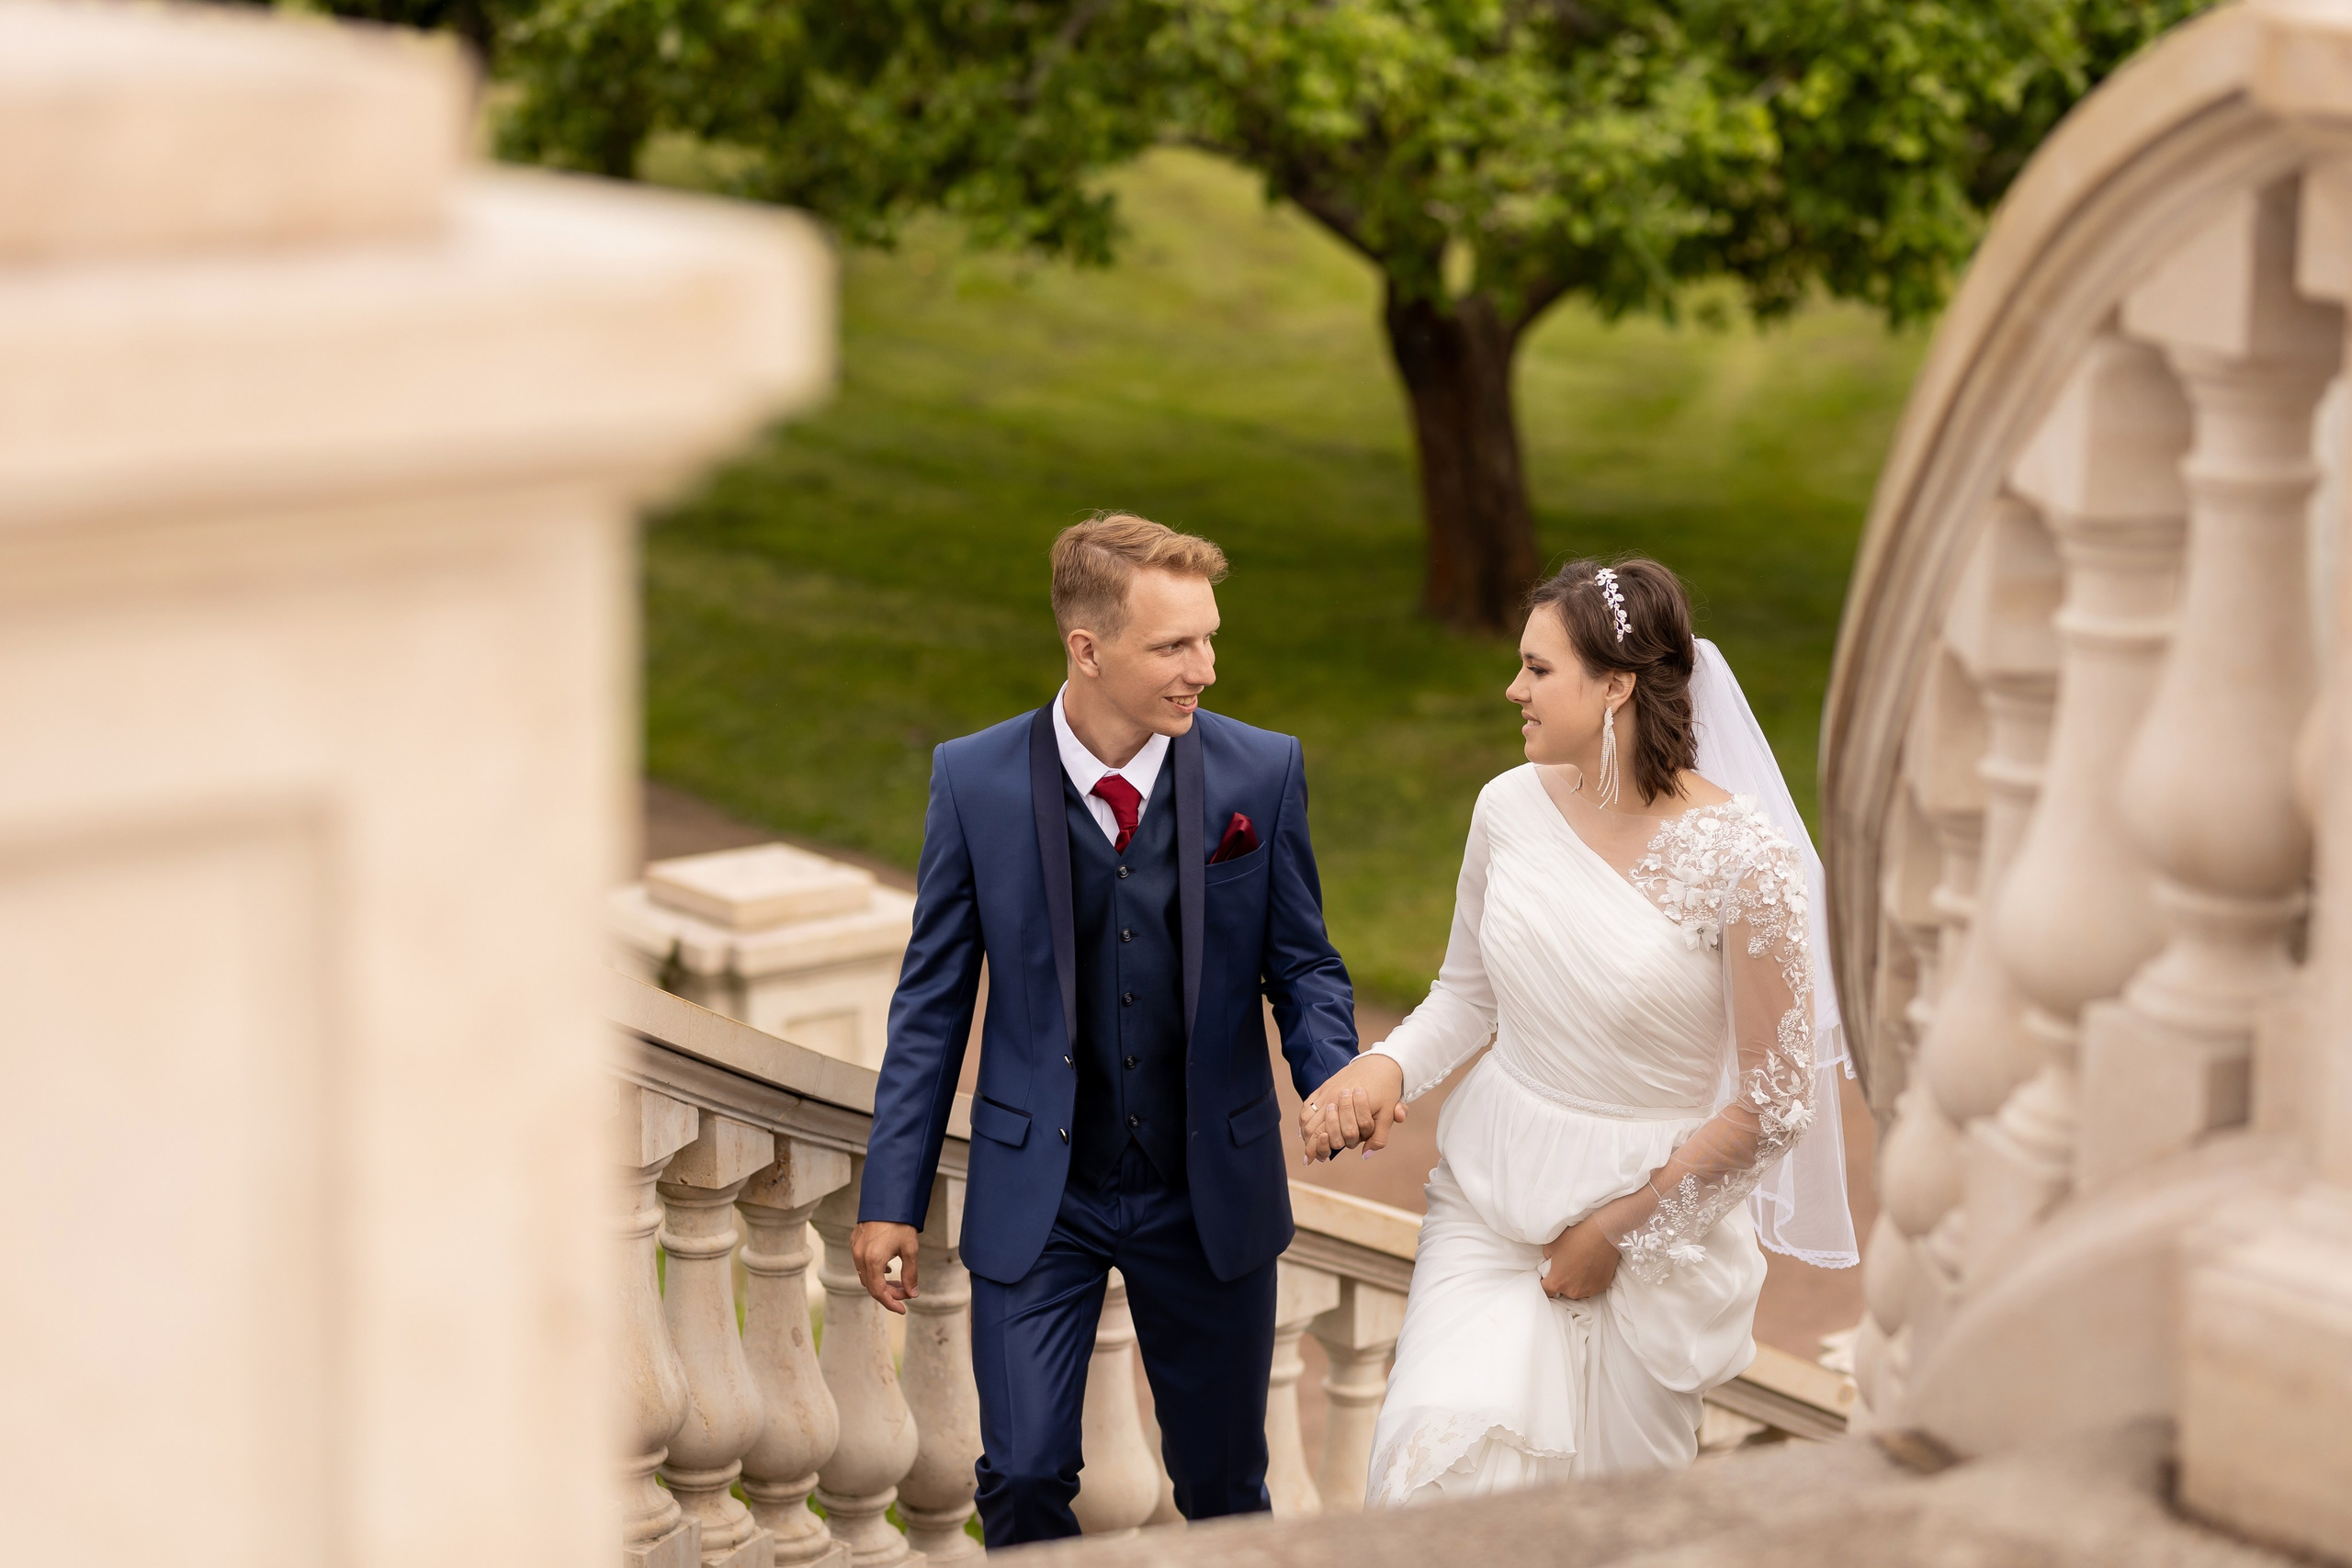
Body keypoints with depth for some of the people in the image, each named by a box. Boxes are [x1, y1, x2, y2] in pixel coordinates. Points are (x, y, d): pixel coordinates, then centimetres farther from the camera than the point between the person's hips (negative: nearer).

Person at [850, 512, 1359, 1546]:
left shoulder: (1263, 773, -6)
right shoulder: (976, 781, -8)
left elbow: (1302, 966, 2)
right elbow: (934, 998, -1)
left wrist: (1335, 1077, -20)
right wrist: (891, 1197, -2)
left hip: (1210, 1192, 1)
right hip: (1037, 1198, -1)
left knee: (1224, 1485, 11)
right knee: (1023, 1479, -8)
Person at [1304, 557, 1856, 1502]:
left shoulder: (1744, 857, -17)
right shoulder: (1512, 807, -3)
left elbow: (1776, 1102, -13)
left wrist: (1616, 1229, -9)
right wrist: (1387, 1067, -9)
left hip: (1657, 1218, -3)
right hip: (1490, 1193, 3)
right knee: (1444, 1450, -17)